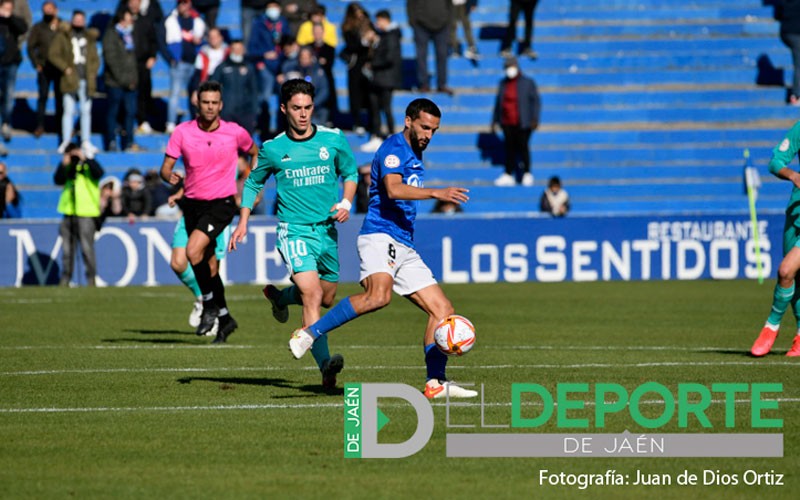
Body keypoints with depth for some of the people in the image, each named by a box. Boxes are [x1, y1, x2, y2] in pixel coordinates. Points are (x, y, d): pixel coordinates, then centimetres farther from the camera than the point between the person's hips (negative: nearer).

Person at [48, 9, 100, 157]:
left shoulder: (89, 37, 12)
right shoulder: (63, 36, 2)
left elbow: (95, 59, 16)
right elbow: (53, 54, -2)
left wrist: (93, 72, 0)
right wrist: (65, 68, -10)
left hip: (86, 81, 3)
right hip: (71, 80, -3)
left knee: (86, 111, 7)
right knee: (69, 111, -5)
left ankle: (86, 142, 13)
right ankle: (66, 142, 1)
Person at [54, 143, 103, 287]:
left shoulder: (88, 165, 0)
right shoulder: (67, 168, 15)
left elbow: (99, 172, -20)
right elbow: (58, 180, 2)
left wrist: (85, 158, -19)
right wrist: (63, 164, -8)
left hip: (86, 214, -6)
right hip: (69, 214, 6)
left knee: (87, 248, -7)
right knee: (67, 249, 7)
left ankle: (91, 279, -1)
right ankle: (65, 279, 12)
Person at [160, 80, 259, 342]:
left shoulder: (235, 132, -6)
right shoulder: (183, 132, -4)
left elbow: (255, 153, 13)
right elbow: (166, 167, -2)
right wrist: (171, 177, -25)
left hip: (221, 203, -4)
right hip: (193, 203, 4)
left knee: (193, 250, -25)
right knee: (208, 264, 11)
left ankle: (210, 305, -7)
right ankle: (225, 318, 27)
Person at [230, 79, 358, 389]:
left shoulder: (333, 139, 2)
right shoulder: (273, 149, -1)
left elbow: (350, 172, 16)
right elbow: (253, 183, 15)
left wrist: (346, 203, -2)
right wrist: (243, 222, 7)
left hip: (327, 229, 4)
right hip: (294, 229, -4)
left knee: (327, 298, 16)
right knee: (312, 295, -21)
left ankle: (279, 296, 46)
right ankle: (325, 366, -27)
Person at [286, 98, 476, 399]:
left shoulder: (414, 156, 23)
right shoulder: (394, 149, -7)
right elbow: (393, 189, -25)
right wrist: (436, 193, -33)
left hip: (404, 248, 10)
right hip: (380, 236, -10)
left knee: (442, 309, 2)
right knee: (379, 295, -35)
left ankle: (436, 382, 1)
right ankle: (309, 334, -28)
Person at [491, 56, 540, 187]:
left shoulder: (528, 83, 0)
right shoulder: (503, 83, 12)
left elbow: (536, 101, 0)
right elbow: (498, 102, 18)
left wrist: (535, 119, -9)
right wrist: (495, 121, 17)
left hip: (522, 123, -4)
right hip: (507, 123, 4)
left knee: (523, 147, -2)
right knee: (509, 147, 3)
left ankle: (527, 174, 9)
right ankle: (508, 175, 5)